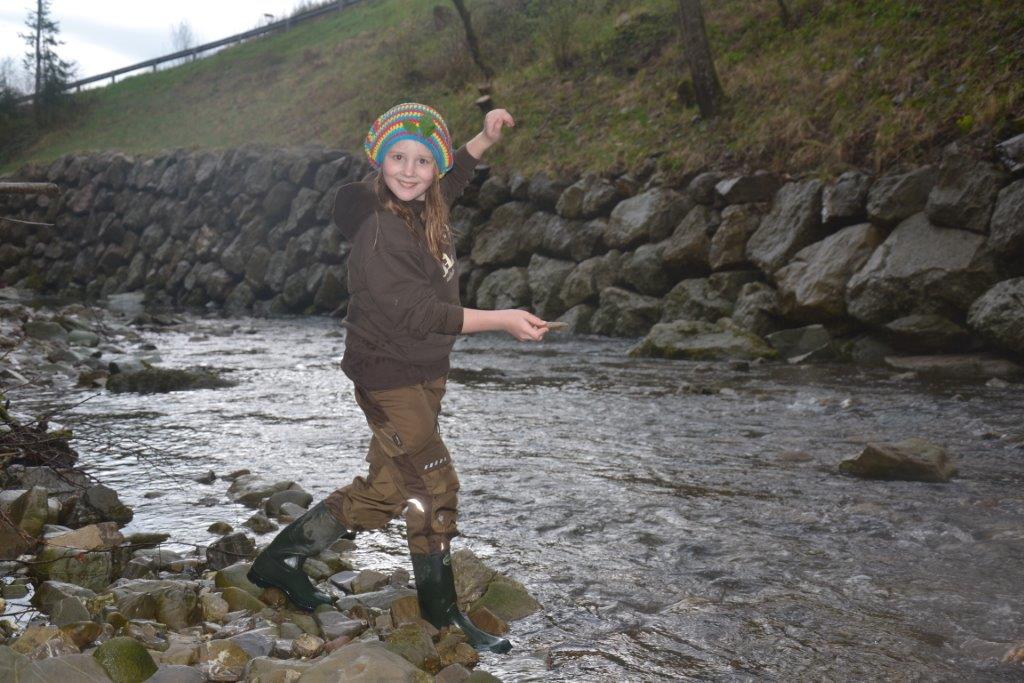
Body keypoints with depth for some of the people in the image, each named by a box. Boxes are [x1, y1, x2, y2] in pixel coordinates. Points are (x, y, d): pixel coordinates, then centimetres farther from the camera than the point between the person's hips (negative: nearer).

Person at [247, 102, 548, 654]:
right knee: (435, 488, -3)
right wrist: (501, 320, -27)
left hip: (424, 375, 9)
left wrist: (484, 138, 13)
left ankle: (280, 560, 29)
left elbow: (452, 177, 28)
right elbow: (418, 313, -26)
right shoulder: (379, 231, -22)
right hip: (389, 377, -9)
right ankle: (441, 610, 17)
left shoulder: (424, 210, 4)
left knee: (384, 490, 15)